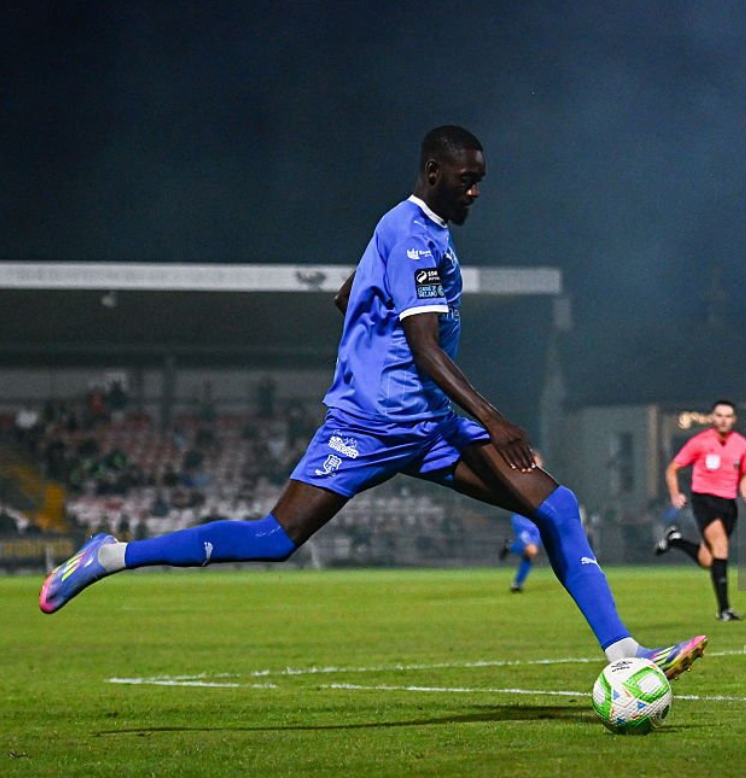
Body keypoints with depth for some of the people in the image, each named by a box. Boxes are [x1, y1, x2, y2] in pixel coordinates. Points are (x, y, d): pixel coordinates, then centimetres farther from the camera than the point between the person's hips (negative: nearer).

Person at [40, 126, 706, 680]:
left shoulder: (423, 230, 19)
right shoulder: (414, 235, -13)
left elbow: (344, 299, 31)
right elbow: (426, 347, -22)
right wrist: (491, 418, -29)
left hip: (430, 425, 9)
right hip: (370, 423, -9)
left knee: (556, 506, -5)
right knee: (276, 539, -13)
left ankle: (624, 656, -10)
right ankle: (112, 557, 1)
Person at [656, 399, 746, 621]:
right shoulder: (700, 442, -4)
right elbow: (672, 469, 3)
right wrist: (675, 495, -11)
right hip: (704, 500, -5)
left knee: (707, 561, 5)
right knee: (721, 547, -22)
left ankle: (675, 539, 34)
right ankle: (724, 609, -18)